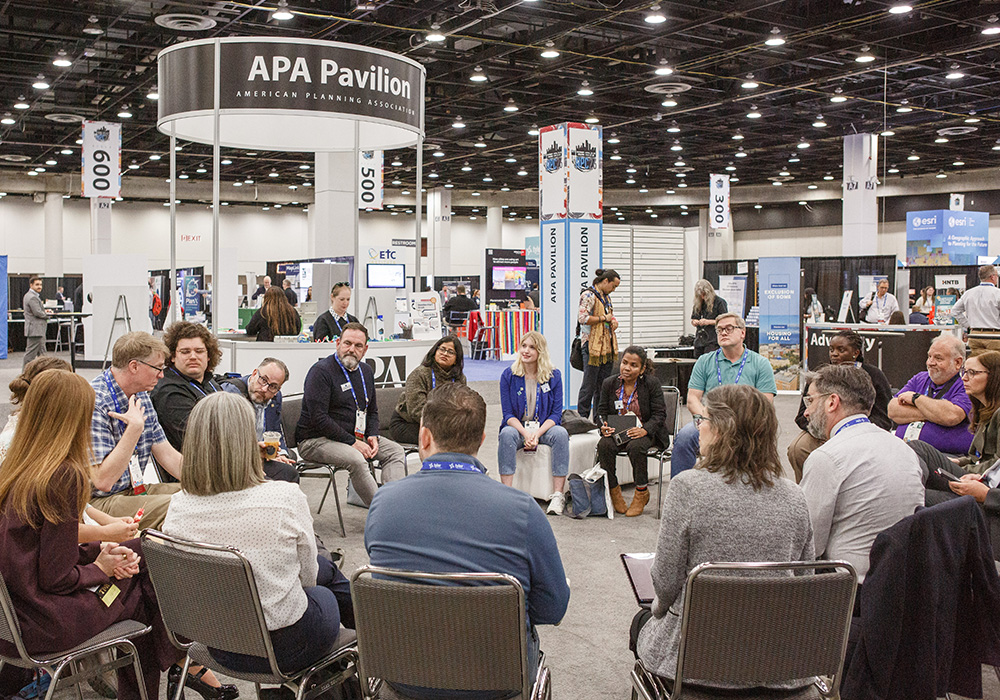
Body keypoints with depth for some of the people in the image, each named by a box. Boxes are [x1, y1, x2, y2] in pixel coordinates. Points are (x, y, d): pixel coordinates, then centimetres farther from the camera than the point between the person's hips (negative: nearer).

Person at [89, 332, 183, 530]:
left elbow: (168, 456, 11)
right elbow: (102, 481, -26)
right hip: (98, 502, -9)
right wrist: (135, 427, -27)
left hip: (134, 489, 9)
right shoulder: (93, 403, -22)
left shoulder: (140, 396, 7)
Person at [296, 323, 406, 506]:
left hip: (356, 437, 9)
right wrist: (352, 442, -21)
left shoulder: (365, 371, 12)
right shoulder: (321, 371, -14)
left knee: (395, 451, -4)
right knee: (356, 459, -33)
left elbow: (372, 410, 22)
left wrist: (373, 436, 0)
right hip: (316, 441, -9)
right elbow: (318, 418, -21)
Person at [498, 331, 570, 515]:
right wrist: (526, 433, -22)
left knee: (560, 434, -31)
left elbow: (556, 413, -2)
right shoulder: (508, 375, -1)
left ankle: (557, 495, -29)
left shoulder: (554, 376, 0)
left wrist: (537, 434, -20)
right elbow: (508, 414, -3)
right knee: (507, 434, -33)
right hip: (517, 426, 0)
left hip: (545, 426, 0)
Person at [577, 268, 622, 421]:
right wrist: (603, 318, -12)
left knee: (604, 384, 10)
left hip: (607, 345, 9)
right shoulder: (589, 295, -9)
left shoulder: (606, 297, 19)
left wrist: (613, 321, 11)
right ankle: (582, 417, 1)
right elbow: (583, 318, -20)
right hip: (593, 345, -9)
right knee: (589, 384, -6)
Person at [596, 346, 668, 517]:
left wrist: (645, 430, -27)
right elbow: (602, 412, 8)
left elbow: (660, 413, -8)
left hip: (646, 433, -3)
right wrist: (604, 427, -15)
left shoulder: (652, 383, -5)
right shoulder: (609, 384, 4)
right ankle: (614, 491, -10)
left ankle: (642, 493, -14)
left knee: (636, 446, -36)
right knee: (604, 445, -29)